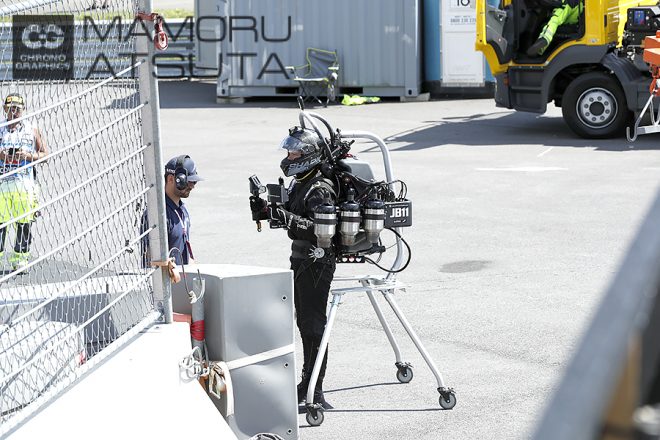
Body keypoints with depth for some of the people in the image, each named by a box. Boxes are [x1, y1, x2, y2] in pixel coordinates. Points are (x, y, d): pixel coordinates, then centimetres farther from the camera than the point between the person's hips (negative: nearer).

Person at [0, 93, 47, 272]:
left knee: (24, 223, -1)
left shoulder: (32, 130, 8)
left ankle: (20, 259, 8)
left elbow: (45, 154, 8)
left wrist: (28, 156, -9)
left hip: (24, 183, 0)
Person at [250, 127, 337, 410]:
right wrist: (267, 211, 1)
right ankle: (308, 382, 28)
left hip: (317, 263, -10)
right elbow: (293, 220, 18)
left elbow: (318, 229, -28)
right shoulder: (299, 184, 12)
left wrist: (281, 216, -33)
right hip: (301, 261, 10)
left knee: (314, 324, -7)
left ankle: (315, 391, -4)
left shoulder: (320, 190, -18)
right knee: (304, 322, 16)